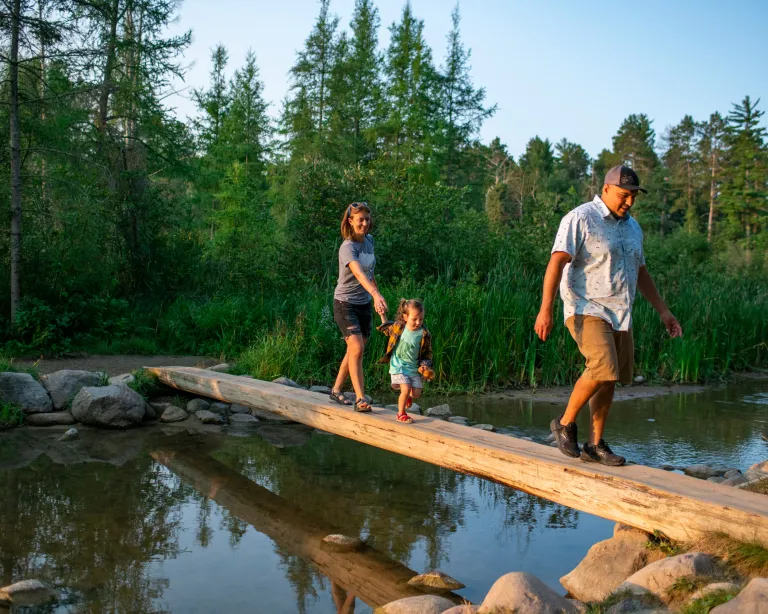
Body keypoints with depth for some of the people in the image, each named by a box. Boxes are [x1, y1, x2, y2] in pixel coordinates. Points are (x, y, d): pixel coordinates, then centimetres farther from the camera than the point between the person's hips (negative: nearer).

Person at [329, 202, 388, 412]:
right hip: (345, 303, -7)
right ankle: (360, 399, -13)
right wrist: (376, 294, -55)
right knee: (357, 349, -16)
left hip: (365, 304, 7)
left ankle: (336, 390, 28)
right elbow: (358, 272, -40)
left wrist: (376, 298, 19)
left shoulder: (369, 240, 4)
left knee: (355, 351, 13)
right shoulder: (348, 247, -21)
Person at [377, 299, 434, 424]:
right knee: (406, 389, -17)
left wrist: (425, 365, -11)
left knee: (416, 393, -1)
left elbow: (428, 353, 2)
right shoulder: (398, 327, -10)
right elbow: (386, 328, 15)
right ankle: (401, 413, 7)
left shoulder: (424, 335, -10)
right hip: (398, 365, -2)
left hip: (414, 367, 2)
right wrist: (382, 315, 11)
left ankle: (407, 397, 38)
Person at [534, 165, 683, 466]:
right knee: (602, 368, -24)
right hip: (586, 309, -8)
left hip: (619, 314, 8)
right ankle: (565, 423, -4)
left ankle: (595, 445, 17)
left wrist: (663, 310, 22)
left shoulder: (632, 227, 16)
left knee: (608, 379, 6)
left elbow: (641, 272, 26)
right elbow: (556, 263, -17)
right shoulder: (580, 219, -8)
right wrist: (546, 309, -26)